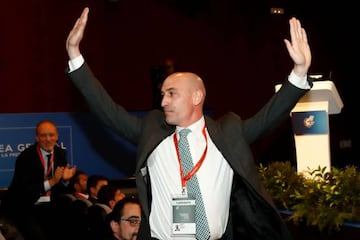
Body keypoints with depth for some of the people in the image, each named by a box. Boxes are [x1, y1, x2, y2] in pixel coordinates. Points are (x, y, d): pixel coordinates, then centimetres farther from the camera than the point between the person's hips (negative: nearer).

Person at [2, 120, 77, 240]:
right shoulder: (25, 157, -16)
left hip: (47, 207, 6)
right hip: (23, 208, -6)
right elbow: (25, 191, -21)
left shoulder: (61, 154, 2)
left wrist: (65, 179, -14)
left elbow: (60, 190, 9)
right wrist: (51, 181, -26)